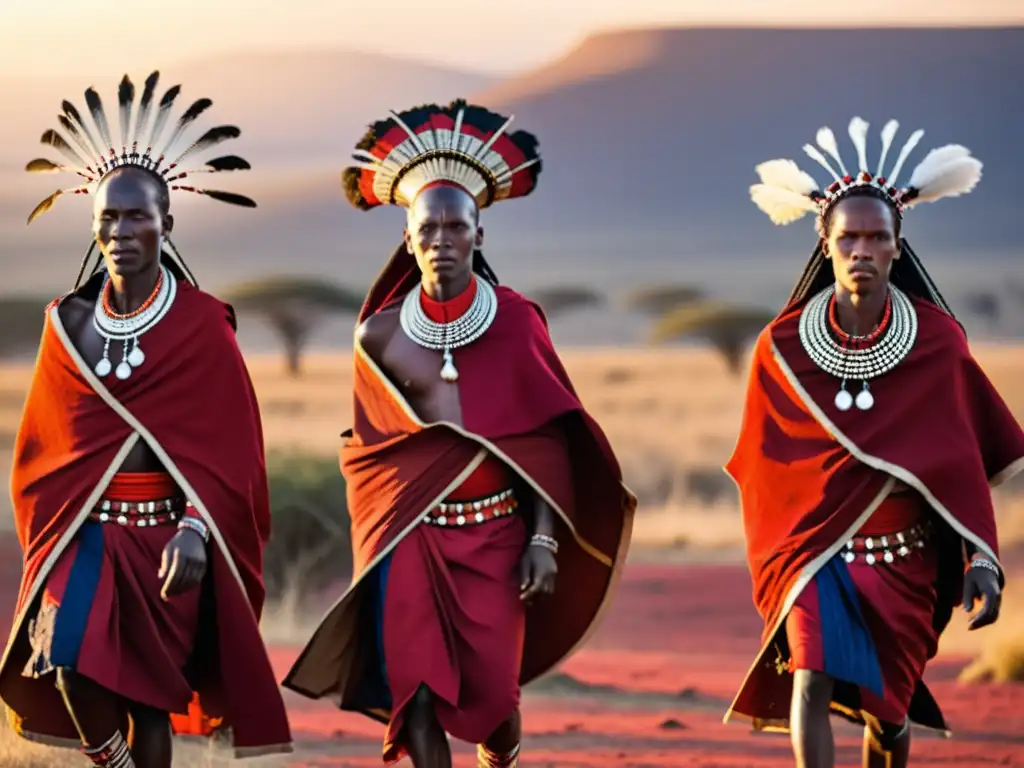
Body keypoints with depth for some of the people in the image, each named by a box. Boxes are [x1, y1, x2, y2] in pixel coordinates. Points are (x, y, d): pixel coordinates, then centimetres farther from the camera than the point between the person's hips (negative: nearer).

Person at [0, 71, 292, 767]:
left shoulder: (202, 323, -3)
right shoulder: (68, 323, 6)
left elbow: (227, 447, -8)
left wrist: (195, 532, -21)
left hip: (165, 534, -2)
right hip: (83, 531, 2)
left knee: (150, 698, 1)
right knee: (68, 666, -18)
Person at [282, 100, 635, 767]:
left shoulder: (517, 322, 0)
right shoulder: (380, 334, 4)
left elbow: (549, 443, 1)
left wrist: (545, 540, -6)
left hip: (494, 530, -1)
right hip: (409, 532, 1)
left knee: (491, 689, -4)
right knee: (415, 687, -11)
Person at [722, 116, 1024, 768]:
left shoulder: (938, 344, -5)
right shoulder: (782, 349, -4)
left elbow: (962, 464, -3)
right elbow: (762, 470, 8)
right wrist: (770, 569, 13)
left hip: (904, 559, 1)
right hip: (812, 549, -1)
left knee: (888, 711, 11)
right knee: (811, 681, -22)